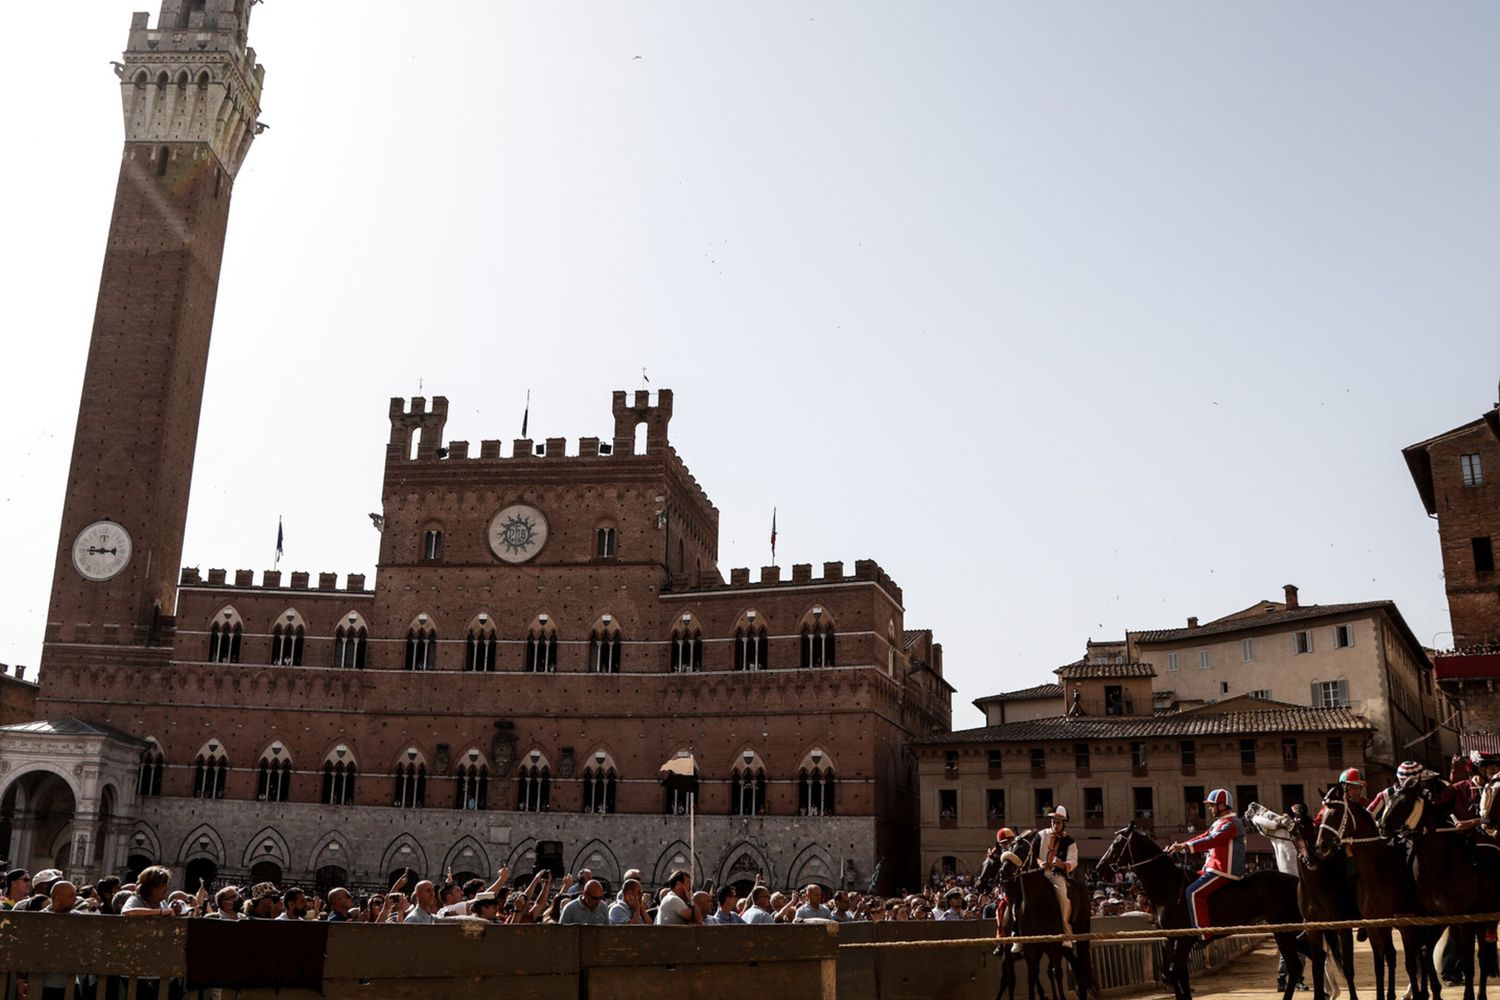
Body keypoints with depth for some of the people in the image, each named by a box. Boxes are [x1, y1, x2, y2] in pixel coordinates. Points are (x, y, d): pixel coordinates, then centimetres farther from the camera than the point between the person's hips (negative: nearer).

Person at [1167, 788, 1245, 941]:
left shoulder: (1230, 824, -14)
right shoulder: (1219, 823, 19)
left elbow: (1212, 840, -26)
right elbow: (1203, 837, 16)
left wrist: (1186, 846, -32)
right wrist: (1179, 845, 3)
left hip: (1224, 871, -11)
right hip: (1215, 868, 11)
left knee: (1194, 892, -21)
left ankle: (1205, 934, -23)